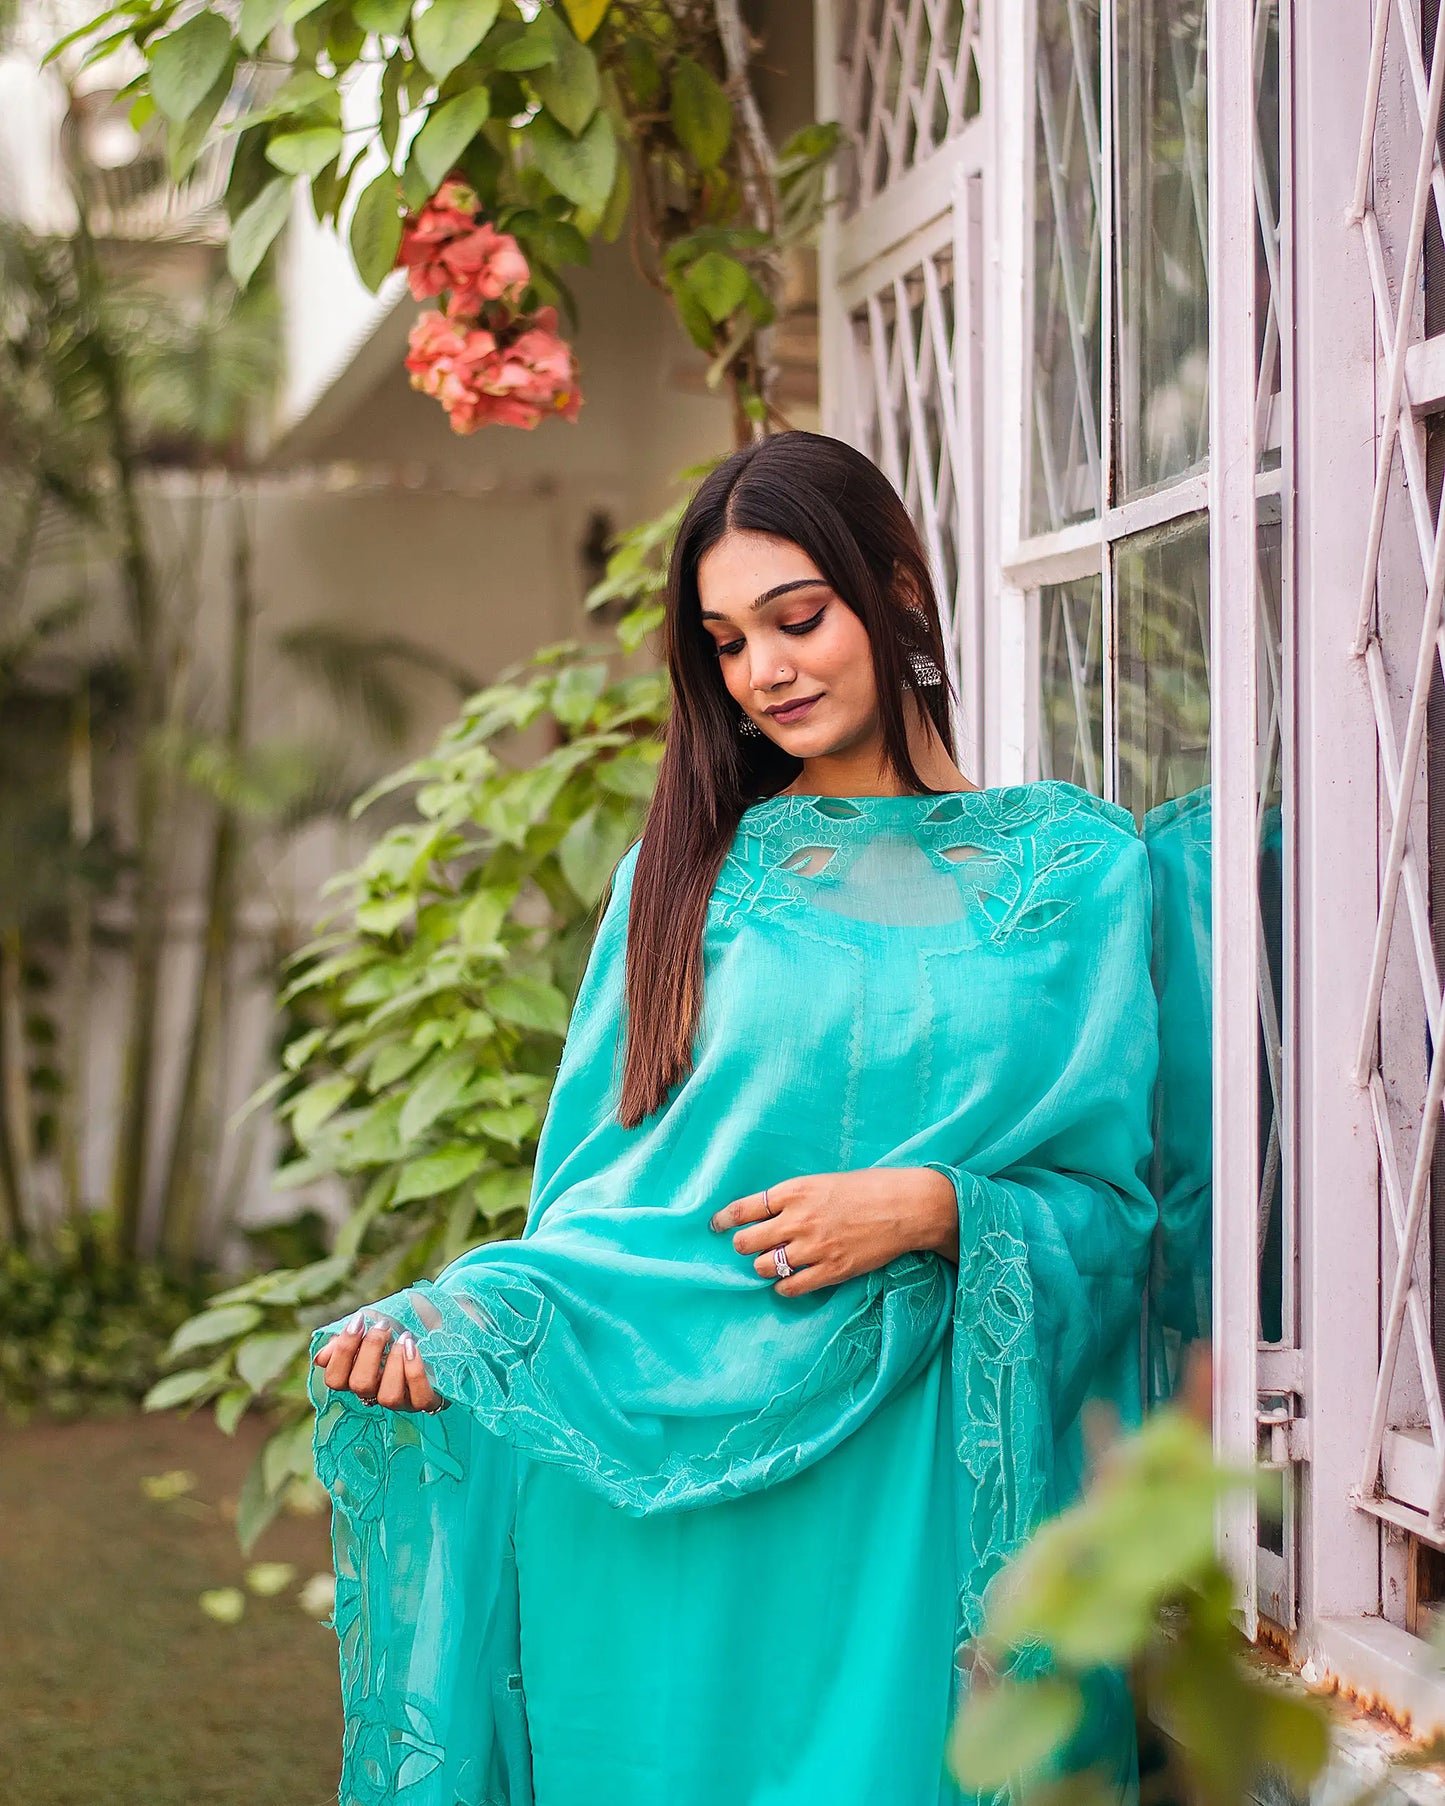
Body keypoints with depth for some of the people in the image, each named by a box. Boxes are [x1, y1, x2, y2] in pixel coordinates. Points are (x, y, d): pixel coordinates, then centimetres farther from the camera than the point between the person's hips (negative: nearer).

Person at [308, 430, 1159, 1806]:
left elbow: (1113, 1201, 3)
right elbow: (591, 1190, 8)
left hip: (917, 1483, -1)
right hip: (665, 1467, 1)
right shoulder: (685, 868, 11)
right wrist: (452, 1321, -10)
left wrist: (934, 1206, -14)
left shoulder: (1074, 866, 6)